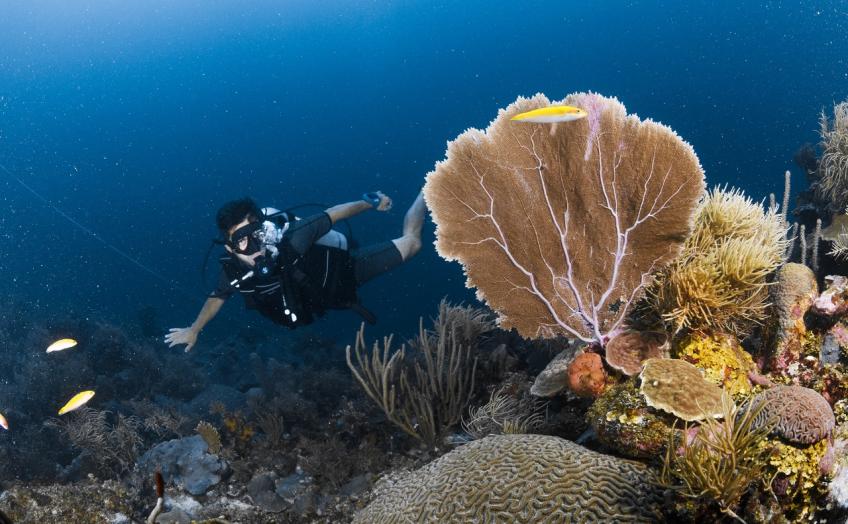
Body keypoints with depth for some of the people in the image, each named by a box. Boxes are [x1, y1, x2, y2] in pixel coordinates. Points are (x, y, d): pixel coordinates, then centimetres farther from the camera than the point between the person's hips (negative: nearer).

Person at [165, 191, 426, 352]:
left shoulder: (291, 240, -42)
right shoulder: (233, 270, -27)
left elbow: (332, 214, -27)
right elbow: (218, 296, -3)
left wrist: (371, 204, -13)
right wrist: (193, 330, 9)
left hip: (343, 268, -4)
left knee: (410, 241, 2)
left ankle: (425, 193, 26)